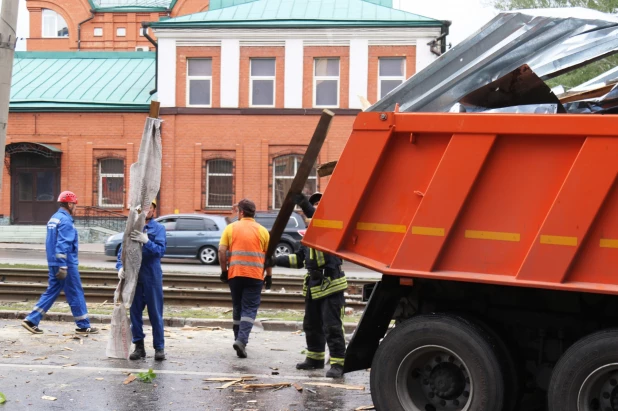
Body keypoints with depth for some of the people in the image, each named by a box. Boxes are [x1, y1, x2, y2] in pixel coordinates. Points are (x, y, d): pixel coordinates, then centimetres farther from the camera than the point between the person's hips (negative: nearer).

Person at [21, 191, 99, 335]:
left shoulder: (54, 218, 14)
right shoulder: (65, 220, -16)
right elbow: (63, 245, -23)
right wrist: (63, 267, -25)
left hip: (53, 263, 9)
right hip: (67, 264, -9)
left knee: (51, 292, 12)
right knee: (76, 294, 1)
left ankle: (31, 320, 7)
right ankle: (84, 326, 9)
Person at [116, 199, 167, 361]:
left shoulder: (158, 228, 0)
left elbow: (161, 250, -12)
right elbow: (122, 249, 7)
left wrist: (146, 241, -28)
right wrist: (120, 266, -9)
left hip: (152, 276, -3)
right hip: (134, 276, 3)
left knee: (155, 313, 1)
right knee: (135, 312, 8)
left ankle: (159, 347, 9)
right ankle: (139, 346, 18)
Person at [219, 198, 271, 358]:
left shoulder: (231, 228, 3)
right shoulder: (262, 231, 3)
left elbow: (222, 251, -4)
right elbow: (269, 255, 3)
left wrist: (224, 270, 5)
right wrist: (269, 275, 12)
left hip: (235, 274, 1)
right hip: (255, 275, -1)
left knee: (237, 308, 16)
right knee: (250, 309, -1)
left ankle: (239, 339, 23)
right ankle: (242, 340, -18)